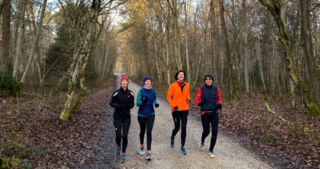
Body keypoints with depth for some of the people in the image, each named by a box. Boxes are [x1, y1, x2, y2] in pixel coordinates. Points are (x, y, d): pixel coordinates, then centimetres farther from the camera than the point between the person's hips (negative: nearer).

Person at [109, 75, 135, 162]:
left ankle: (123, 153, 18)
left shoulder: (130, 93, -2)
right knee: (118, 136, -3)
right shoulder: (116, 93, -9)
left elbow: (132, 103, 9)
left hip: (126, 117, 1)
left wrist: (129, 105, -14)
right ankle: (118, 146, 33)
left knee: (125, 136, -1)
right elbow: (111, 103, 0)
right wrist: (117, 105, -20)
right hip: (117, 117, -1)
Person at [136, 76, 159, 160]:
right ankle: (141, 145, 45)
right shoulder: (141, 91, -10)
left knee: (149, 132, -8)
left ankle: (148, 152, -5)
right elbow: (138, 103, -12)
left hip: (150, 114, 1)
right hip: (141, 114, 0)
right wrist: (143, 101, -32)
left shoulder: (153, 91, -2)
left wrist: (156, 103, -11)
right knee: (142, 131, 18)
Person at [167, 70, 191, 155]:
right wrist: (173, 105, -13)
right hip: (176, 110, -2)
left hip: (185, 109, 2)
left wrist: (188, 99, -5)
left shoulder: (187, 85, 4)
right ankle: (172, 138, 41)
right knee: (177, 127, 7)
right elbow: (168, 97, -1)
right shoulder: (173, 86, -6)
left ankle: (182, 147, 13)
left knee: (184, 128, 1)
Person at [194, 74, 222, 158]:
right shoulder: (201, 89, -4)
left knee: (215, 132, -6)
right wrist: (199, 103, -23)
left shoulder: (216, 89, 2)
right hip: (205, 113, -1)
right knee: (206, 131, 0)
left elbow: (219, 99, 12)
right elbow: (197, 100, 0)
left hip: (214, 113, 2)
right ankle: (202, 141, 38)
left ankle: (211, 150, 12)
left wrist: (219, 105, -10)